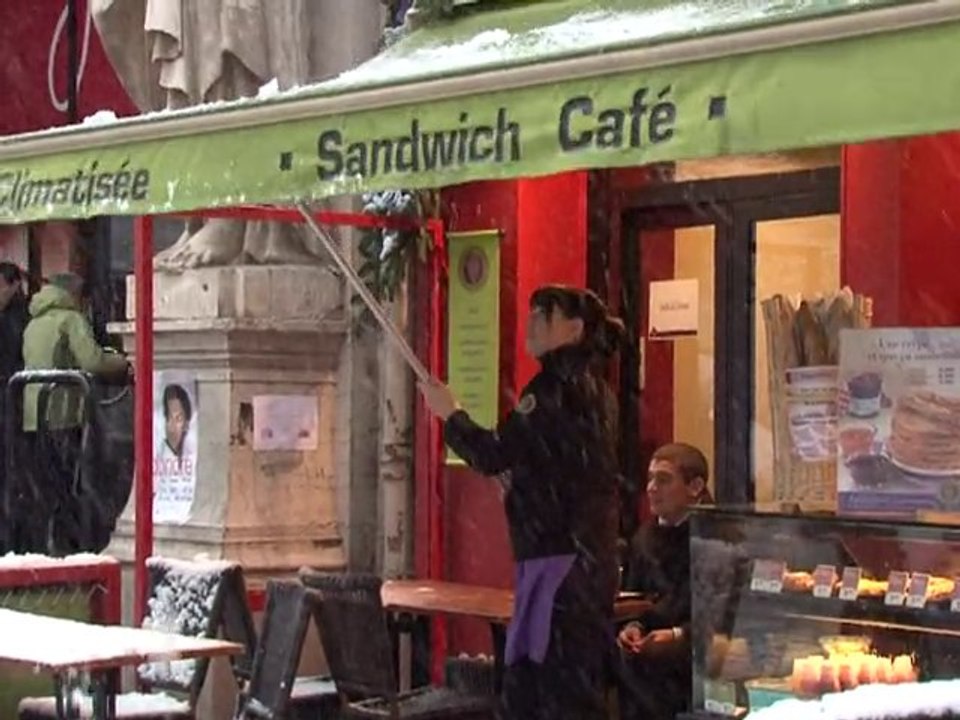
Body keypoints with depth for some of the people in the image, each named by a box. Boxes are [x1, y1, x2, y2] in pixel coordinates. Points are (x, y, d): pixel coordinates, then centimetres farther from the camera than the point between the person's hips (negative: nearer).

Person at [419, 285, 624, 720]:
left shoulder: (559, 385, -13)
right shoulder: (589, 388, 16)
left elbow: (495, 455, -15)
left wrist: (449, 413, -2)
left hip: (561, 561, -10)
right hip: (583, 557, 10)